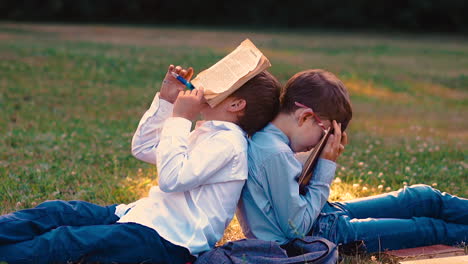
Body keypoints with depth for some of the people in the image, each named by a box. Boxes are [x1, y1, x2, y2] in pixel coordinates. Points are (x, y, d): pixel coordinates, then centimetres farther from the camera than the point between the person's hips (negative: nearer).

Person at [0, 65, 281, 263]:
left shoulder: (228, 143, -14)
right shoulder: (207, 133, 18)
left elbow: (172, 178, -26)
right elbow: (142, 148, 22)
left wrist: (179, 119, -17)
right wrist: (165, 101, 12)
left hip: (167, 241, -10)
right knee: (54, 212, -3)